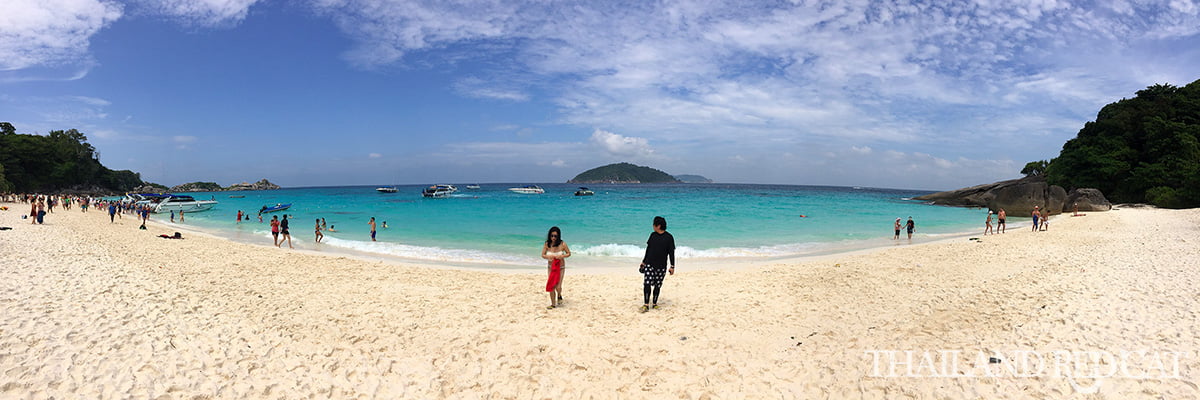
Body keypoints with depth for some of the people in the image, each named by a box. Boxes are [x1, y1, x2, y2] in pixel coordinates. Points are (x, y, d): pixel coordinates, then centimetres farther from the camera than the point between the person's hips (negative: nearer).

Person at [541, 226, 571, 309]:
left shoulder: (562, 244, -18)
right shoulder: (546, 244, -13)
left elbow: (569, 253, -6)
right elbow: (543, 255, -4)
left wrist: (561, 256, -25)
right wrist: (548, 256, -26)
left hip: (560, 267, -2)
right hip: (550, 267, 2)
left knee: (558, 287, -7)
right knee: (551, 287, 0)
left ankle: (559, 296, 28)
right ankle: (553, 304, 17)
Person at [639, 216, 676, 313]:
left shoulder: (669, 237, -3)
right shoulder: (653, 235, 7)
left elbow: (671, 252, -3)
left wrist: (672, 266, -7)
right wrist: (643, 262, 18)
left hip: (661, 266, -2)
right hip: (649, 264, 2)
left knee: (657, 285, 6)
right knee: (647, 284, -10)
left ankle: (654, 303, 21)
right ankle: (646, 304, -7)